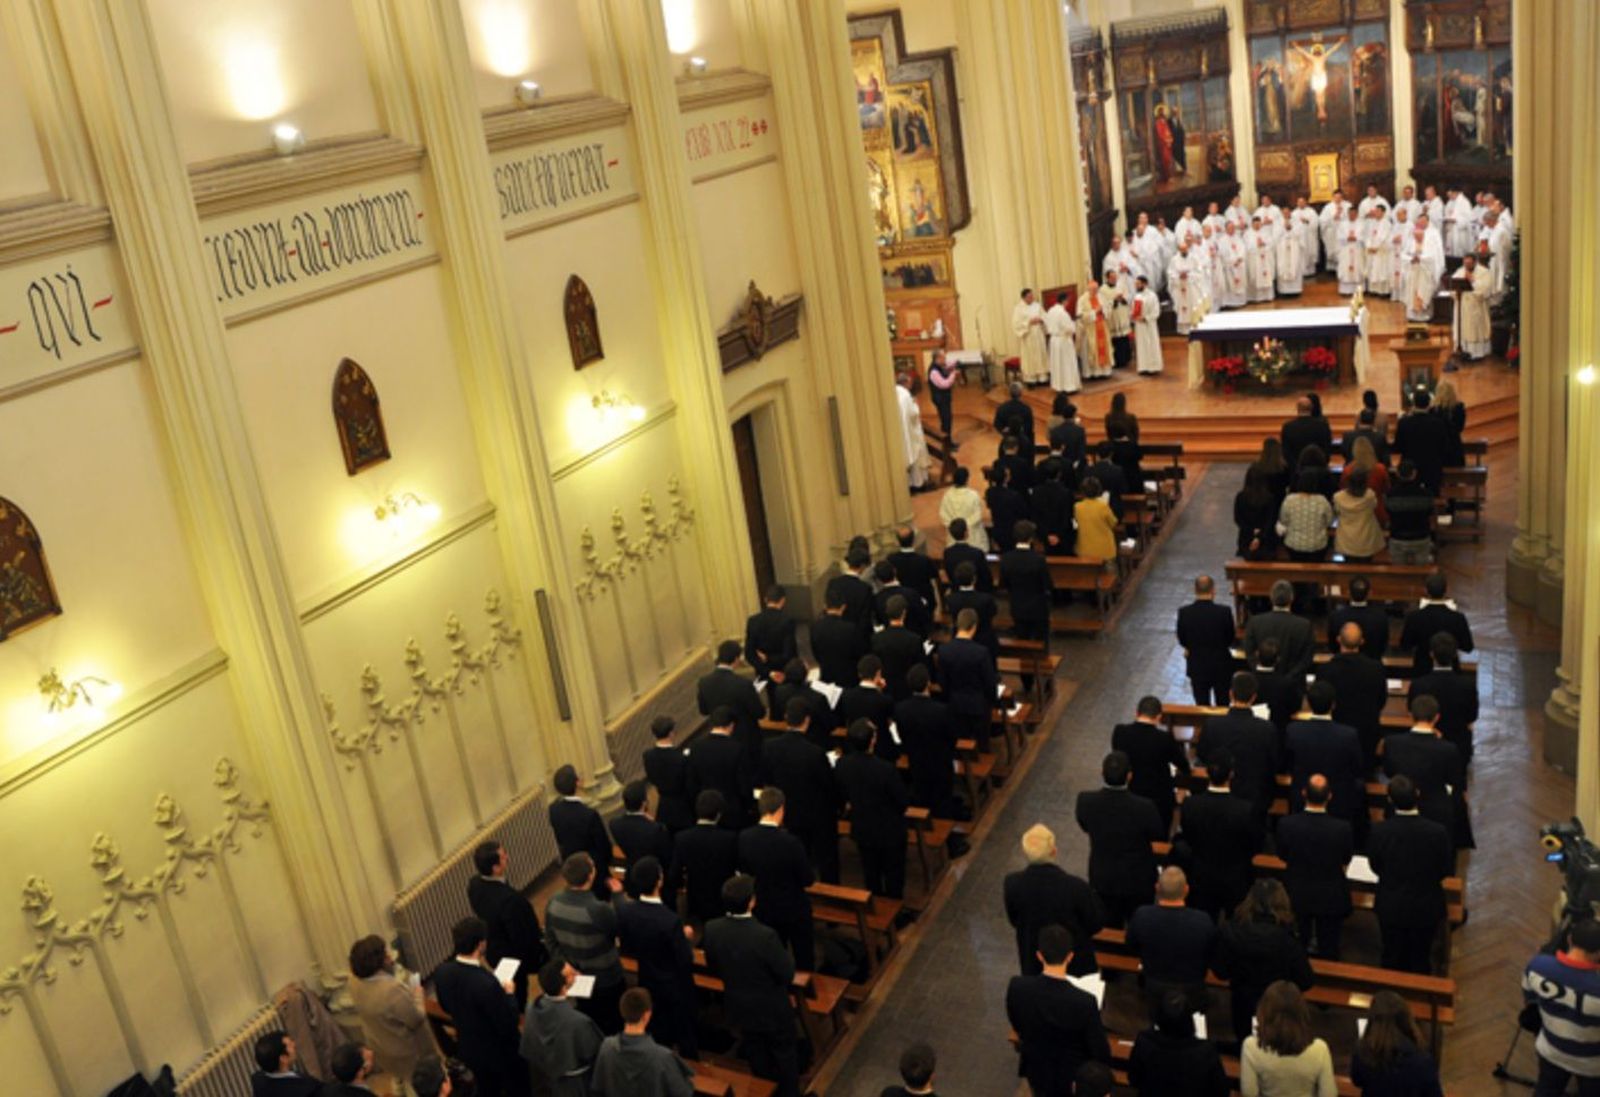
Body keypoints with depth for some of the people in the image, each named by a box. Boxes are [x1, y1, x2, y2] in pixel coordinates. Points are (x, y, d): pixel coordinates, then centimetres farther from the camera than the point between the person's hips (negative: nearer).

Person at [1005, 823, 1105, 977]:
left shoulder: (1012, 884, -23)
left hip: (1032, 961, 2)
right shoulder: (1076, 887, -31)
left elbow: (1014, 921, -4)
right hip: (1075, 963, -2)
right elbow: (1096, 924, -14)